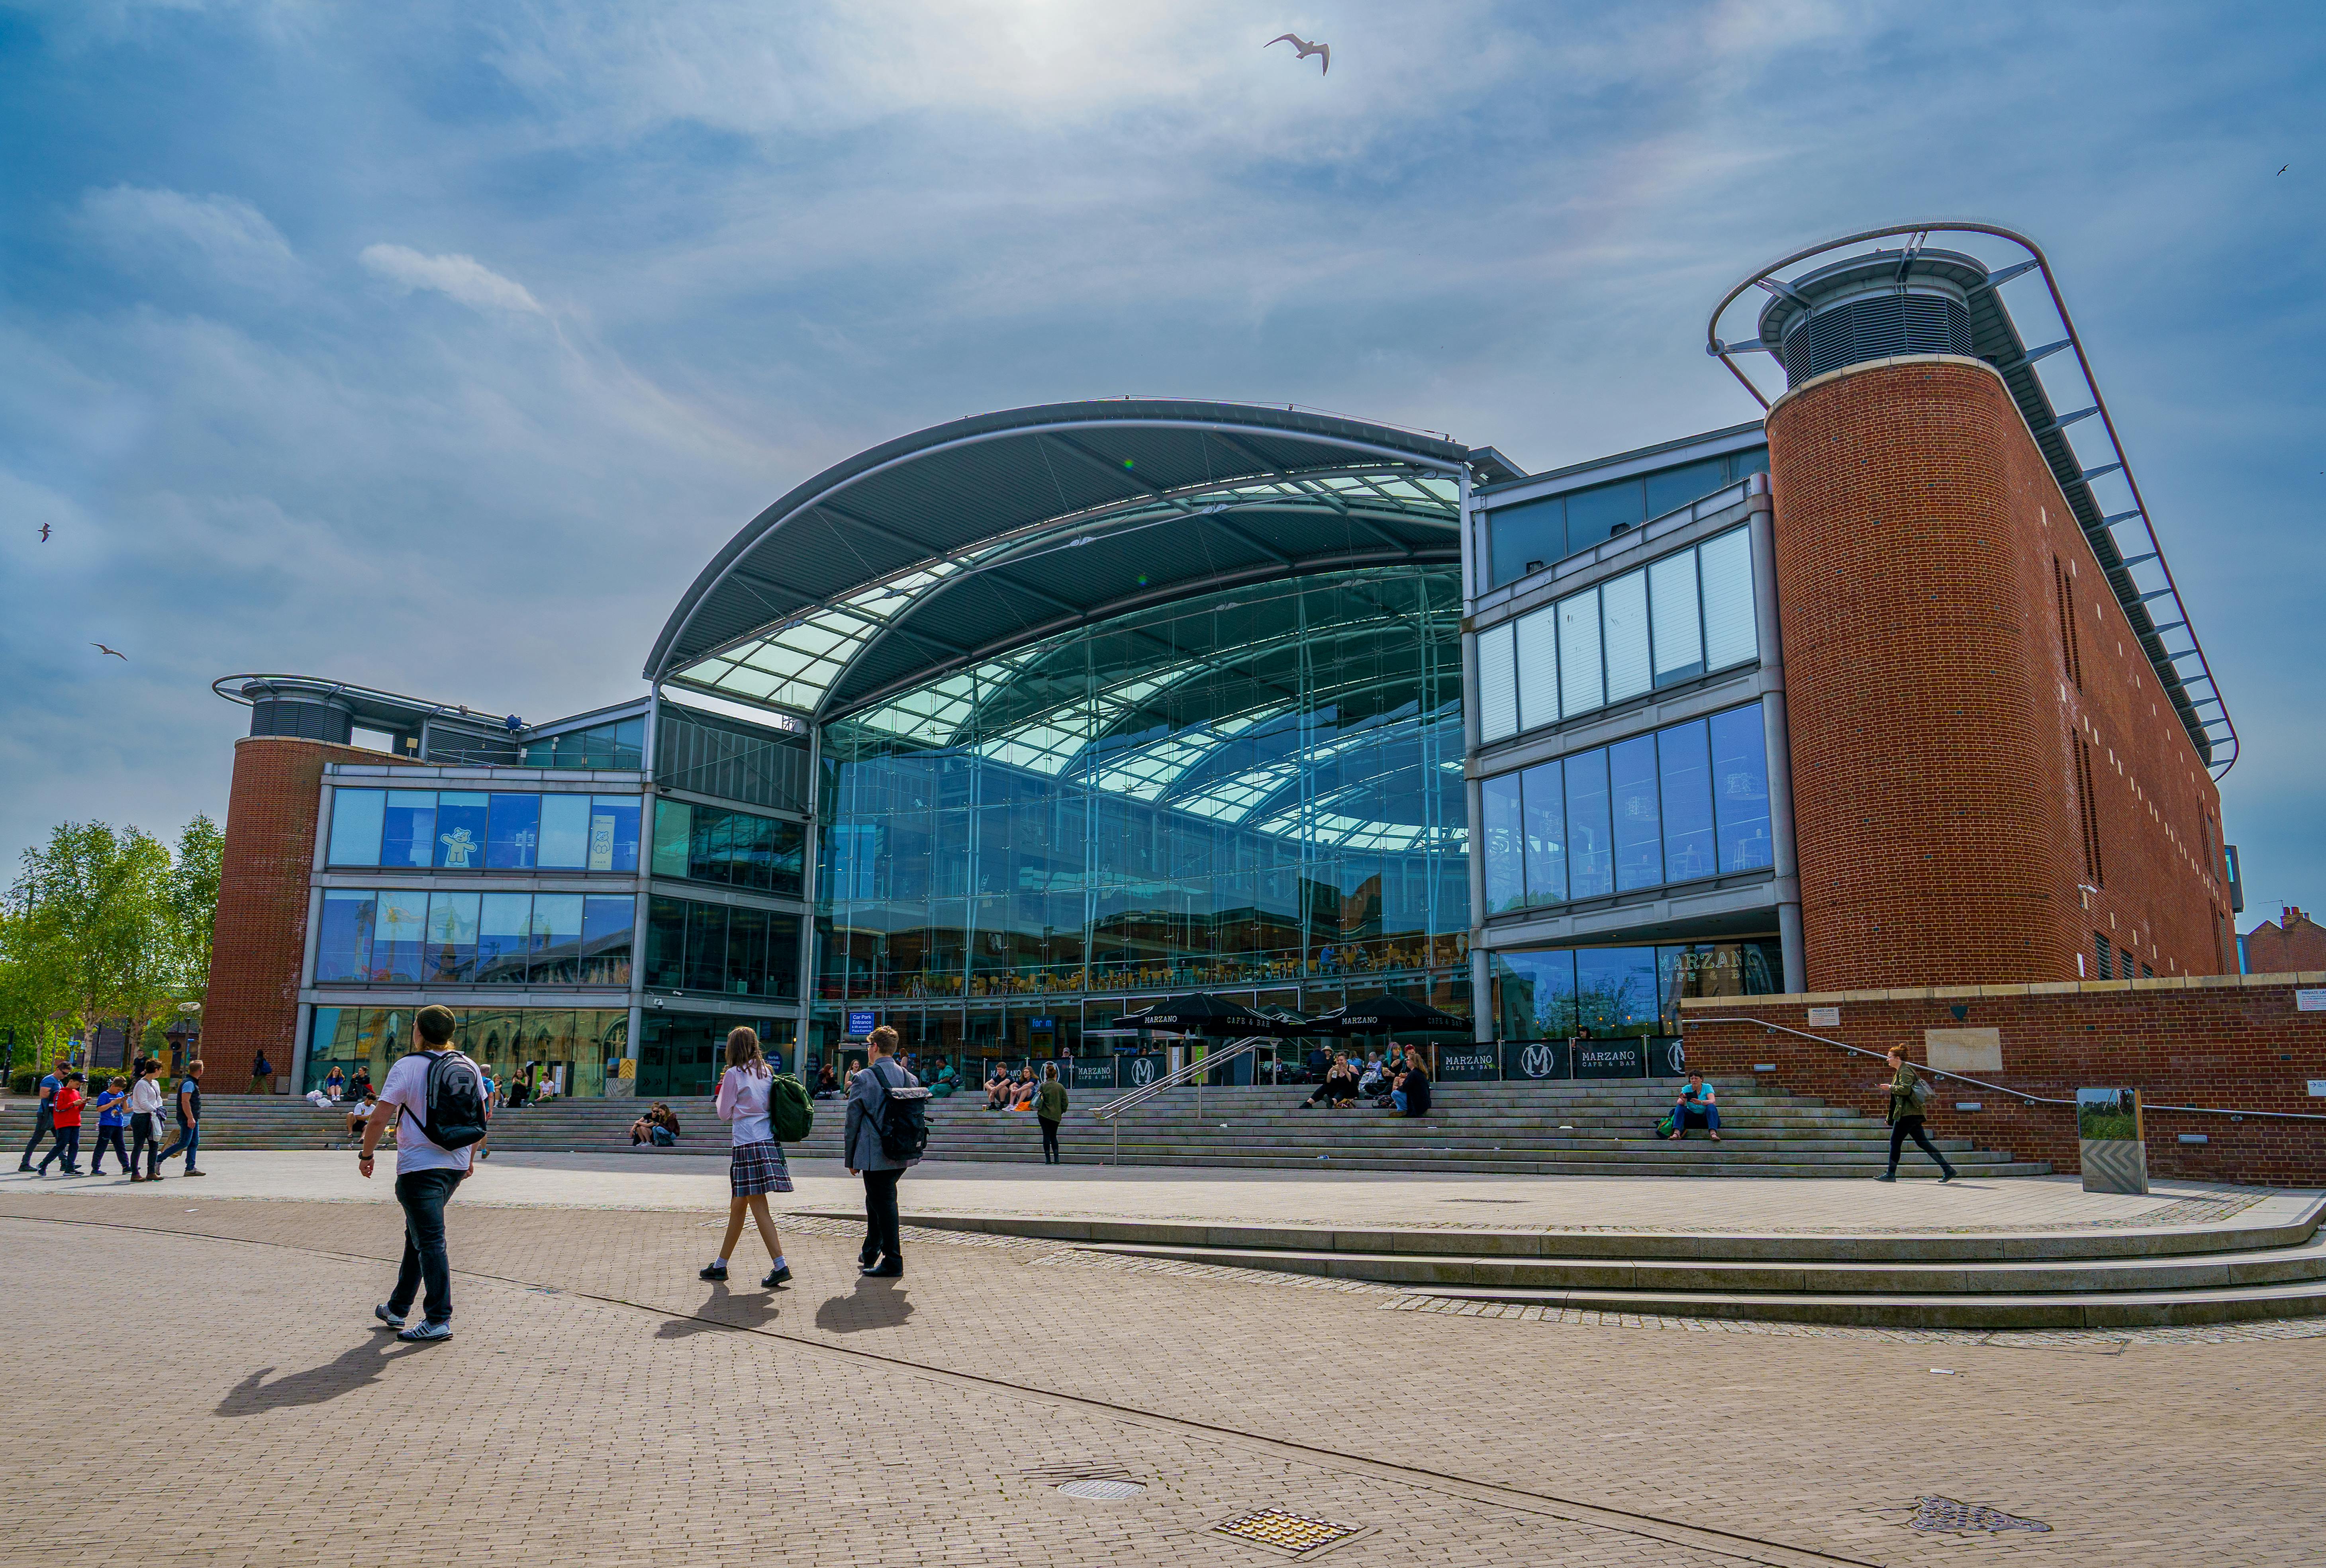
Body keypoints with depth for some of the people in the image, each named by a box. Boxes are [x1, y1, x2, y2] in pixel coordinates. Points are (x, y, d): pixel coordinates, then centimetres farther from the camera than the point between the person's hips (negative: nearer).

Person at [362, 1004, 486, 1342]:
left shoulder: (407, 1067, -11)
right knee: (418, 1235, 20)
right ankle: (397, 1309, 31)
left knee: (430, 1242, -6)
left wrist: (366, 1155, 2)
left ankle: (438, 1321, -6)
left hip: (419, 1167, -6)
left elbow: (380, 1118, -13)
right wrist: (470, 1156, 24)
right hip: (456, 1165, 6)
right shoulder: (469, 1067, 6)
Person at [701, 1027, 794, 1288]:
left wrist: (720, 1095, 18)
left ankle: (780, 1265, -17)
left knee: (758, 1208, -9)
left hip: (747, 1145, -7)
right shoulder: (766, 1072, 13)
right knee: (738, 1206, 16)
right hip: (769, 1142, 7)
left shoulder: (734, 1074, -6)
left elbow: (725, 1114, -1)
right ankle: (721, 1265, 27)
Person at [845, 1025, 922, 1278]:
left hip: (874, 1156, -6)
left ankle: (893, 1262, 2)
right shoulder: (910, 1078, 5)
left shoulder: (864, 1078, -10)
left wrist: (851, 1159, 1)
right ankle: (871, 1253, 33)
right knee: (876, 1201, 22)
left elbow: (853, 1121, -7)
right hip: (901, 1157, 6)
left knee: (884, 1204, -1)